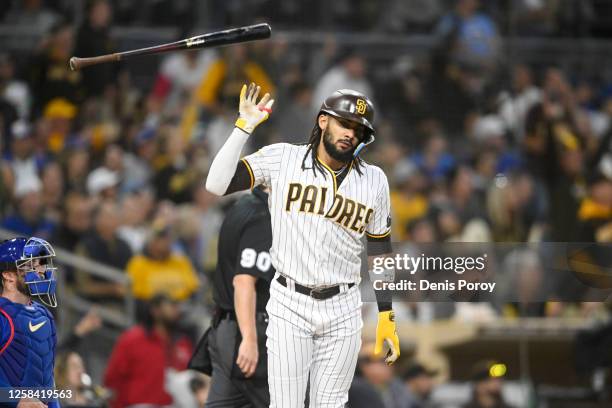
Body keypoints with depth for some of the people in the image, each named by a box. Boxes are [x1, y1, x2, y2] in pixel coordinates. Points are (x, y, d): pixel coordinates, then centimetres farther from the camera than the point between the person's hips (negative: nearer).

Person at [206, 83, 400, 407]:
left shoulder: (374, 180, 6)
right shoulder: (281, 159, -2)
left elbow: (380, 251, 11)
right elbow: (217, 184, -11)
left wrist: (387, 317, 8)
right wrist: (244, 127, -13)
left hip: (342, 311, 2)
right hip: (289, 307, -2)